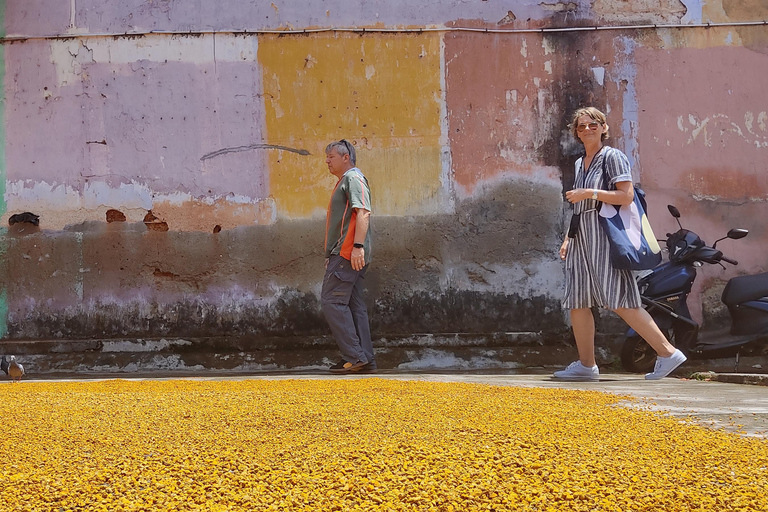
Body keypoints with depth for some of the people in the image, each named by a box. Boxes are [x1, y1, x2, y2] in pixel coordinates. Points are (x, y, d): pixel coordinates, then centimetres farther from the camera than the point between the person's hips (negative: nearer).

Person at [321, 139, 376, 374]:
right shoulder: (344, 182, 25)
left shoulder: (354, 178, -6)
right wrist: (332, 255, 24)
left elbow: (363, 213, -18)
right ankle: (365, 359, 6)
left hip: (348, 253, -10)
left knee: (331, 300, -12)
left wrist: (358, 246, -28)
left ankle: (354, 356, -14)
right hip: (345, 255, 10)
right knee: (354, 304, 7)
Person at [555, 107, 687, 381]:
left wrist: (589, 193, -15)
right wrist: (568, 238, 20)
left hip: (606, 237, -8)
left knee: (620, 302, -14)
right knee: (577, 303, 3)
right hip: (582, 240, 8)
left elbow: (626, 195, -14)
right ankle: (586, 365, 9)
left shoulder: (612, 157, -4)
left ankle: (667, 352, -11)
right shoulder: (579, 164, 21)